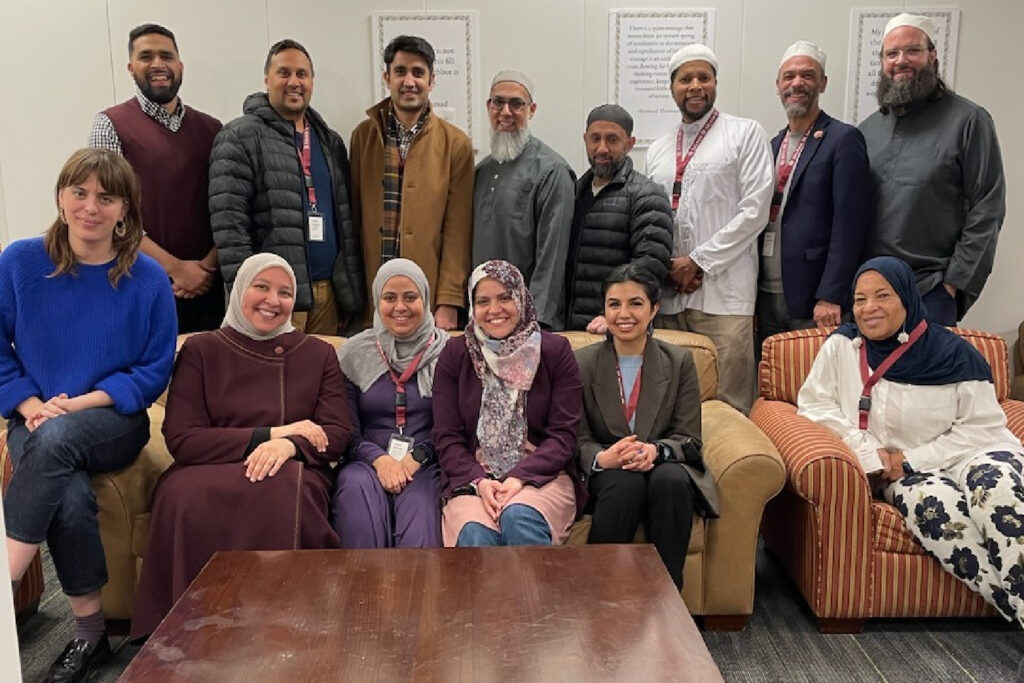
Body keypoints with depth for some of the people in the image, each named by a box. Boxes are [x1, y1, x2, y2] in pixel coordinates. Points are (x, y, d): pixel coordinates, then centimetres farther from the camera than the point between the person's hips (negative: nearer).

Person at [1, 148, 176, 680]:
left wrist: (79, 404, -14)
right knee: (70, 496, -30)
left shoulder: (147, 278, -4)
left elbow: (154, 370, -2)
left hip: (113, 422, -1)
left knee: (56, 440, -35)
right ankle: (89, 632, -15)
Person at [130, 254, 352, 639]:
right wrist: (271, 433, -6)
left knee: (282, 493, -37)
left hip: (290, 468, 0)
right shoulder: (201, 350, 13)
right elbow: (181, 438, 1)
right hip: (210, 469, 0)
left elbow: (338, 433, 8)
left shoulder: (318, 354, 17)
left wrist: (289, 444, -15)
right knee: (186, 497, -36)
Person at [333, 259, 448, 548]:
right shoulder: (353, 353, 10)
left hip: (425, 466, -2)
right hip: (368, 461, 3)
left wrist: (417, 458, -11)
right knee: (356, 486, -32)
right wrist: (379, 459, -12)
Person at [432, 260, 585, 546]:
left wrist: (520, 478, -16)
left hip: (541, 476, 0)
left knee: (519, 516, -34)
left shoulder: (555, 351, 6)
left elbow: (563, 435, 0)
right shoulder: (454, 356, 10)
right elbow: (446, 438, 4)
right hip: (473, 479, 0)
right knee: (475, 533, -33)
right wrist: (480, 481, -14)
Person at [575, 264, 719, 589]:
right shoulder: (582, 363, 1)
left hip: (666, 467, 1)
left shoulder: (679, 361, 4)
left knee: (670, 480, -33)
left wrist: (655, 450, -23)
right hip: (606, 476, -1)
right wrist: (602, 458, -25)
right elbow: (579, 440, -1)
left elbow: (689, 438, 0)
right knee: (626, 483, -35)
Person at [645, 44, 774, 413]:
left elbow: (755, 210, -4)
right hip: (668, 294, 4)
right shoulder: (658, 148, 19)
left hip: (723, 292, -4)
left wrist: (699, 261, -8)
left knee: (726, 405, -4)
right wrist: (668, 266, 0)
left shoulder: (746, 133, 5)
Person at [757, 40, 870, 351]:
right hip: (766, 298, 6)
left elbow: (849, 226, -11)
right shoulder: (772, 145, 16)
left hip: (813, 302, -6)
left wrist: (830, 297, -18)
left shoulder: (844, 139, -4)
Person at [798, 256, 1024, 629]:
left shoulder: (953, 353, -2)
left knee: (994, 490, -35)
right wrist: (867, 452, -10)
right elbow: (814, 403, 3)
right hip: (898, 471, 1)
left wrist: (912, 459, -12)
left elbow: (983, 424, -3)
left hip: (972, 454, 0)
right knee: (933, 503, -34)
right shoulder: (842, 346, 4)